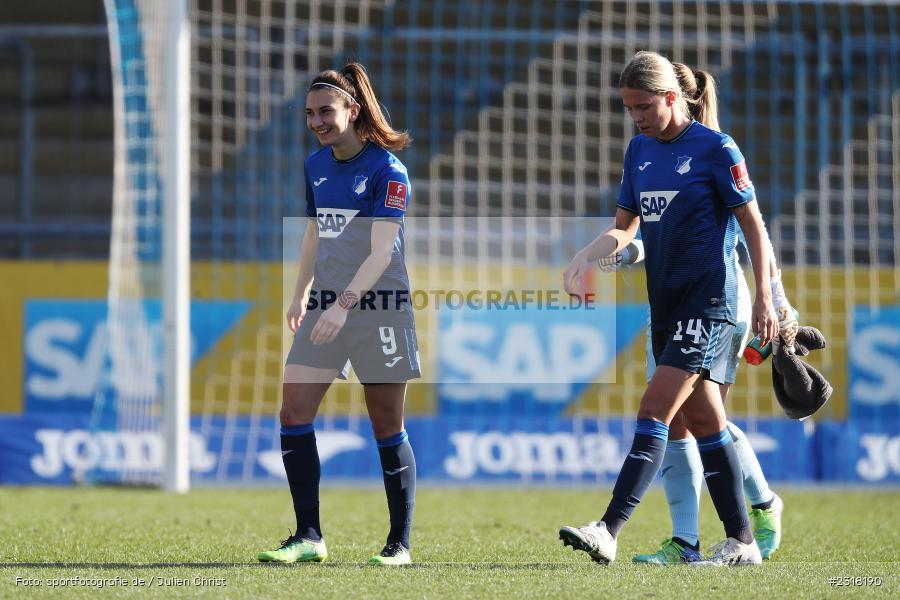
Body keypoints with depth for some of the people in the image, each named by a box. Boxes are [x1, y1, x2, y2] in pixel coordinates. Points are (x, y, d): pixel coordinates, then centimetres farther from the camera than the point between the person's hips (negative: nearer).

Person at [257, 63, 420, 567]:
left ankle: (401, 544, 9)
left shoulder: (387, 169, -12)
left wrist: (345, 303, -28)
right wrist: (302, 295, 18)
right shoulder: (316, 166, 9)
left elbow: (381, 251, -19)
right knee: (293, 415, -4)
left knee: (387, 427, 0)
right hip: (326, 306, 7)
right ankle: (309, 537, 1)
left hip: (377, 307, -7)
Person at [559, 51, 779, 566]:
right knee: (704, 422, 8)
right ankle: (743, 542, 13)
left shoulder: (715, 149, -8)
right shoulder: (640, 150, 12)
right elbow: (627, 226, 17)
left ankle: (609, 531, -23)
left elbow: (753, 224, -6)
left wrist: (764, 298, -10)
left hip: (708, 301, -8)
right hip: (667, 303, 8)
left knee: (655, 411, -16)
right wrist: (587, 257, -2)